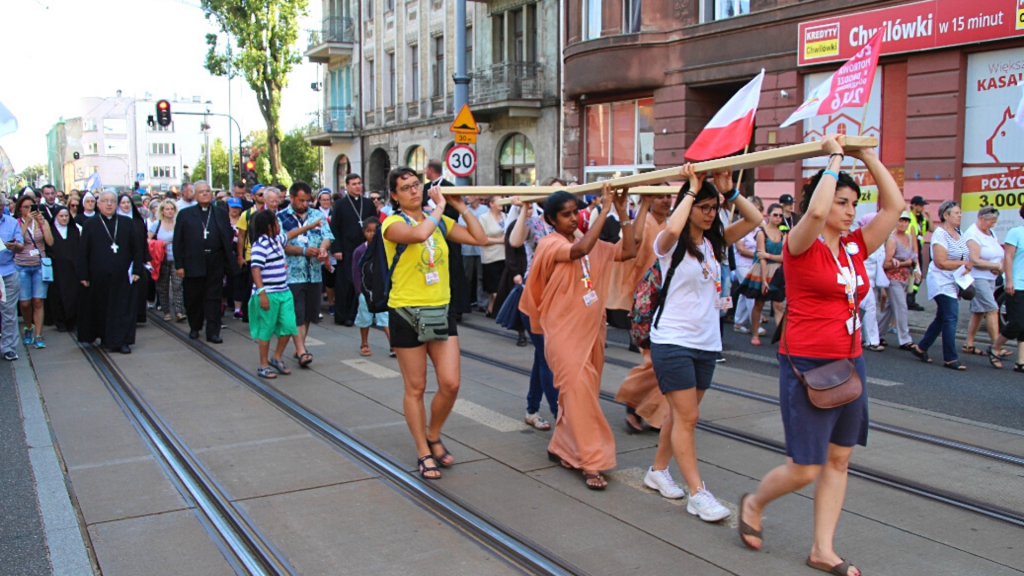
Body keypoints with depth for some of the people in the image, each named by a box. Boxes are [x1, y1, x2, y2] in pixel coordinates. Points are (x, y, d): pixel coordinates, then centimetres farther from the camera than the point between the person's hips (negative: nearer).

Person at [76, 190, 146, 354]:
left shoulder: (127, 223, 6)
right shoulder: (90, 225, 4)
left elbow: (137, 248, 6)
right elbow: (83, 253, 2)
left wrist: (137, 270, -1)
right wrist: (83, 275, -3)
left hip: (122, 276, 0)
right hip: (99, 277, 0)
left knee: (123, 309, -3)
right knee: (100, 309, 9)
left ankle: (121, 341, 1)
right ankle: (104, 337, 25)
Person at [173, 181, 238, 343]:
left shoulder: (221, 213, 9)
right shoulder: (185, 214, 6)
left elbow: (227, 238, 4)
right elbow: (178, 241, 2)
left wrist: (229, 262, -4)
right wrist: (179, 265, -5)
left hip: (215, 262, 0)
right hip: (193, 262, 0)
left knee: (213, 298, 1)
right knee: (193, 298, 10)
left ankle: (213, 331, 5)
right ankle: (194, 328, 28)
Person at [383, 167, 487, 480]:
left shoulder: (439, 221, 9)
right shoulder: (393, 224, -8)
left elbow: (480, 238, 5)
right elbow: (419, 234, -31)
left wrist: (461, 207, 3)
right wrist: (439, 207, -16)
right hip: (407, 313, -5)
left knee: (450, 384, 0)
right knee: (416, 389, 5)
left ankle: (434, 437, 26)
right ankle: (424, 453, 19)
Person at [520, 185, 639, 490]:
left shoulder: (594, 245, 10)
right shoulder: (550, 244, -10)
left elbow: (629, 251, 4)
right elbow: (582, 249, -29)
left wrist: (622, 213, -2)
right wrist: (605, 209, -25)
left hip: (591, 330, 7)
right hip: (564, 333, -7)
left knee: (581, 392, 12)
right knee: (579, 391, -11)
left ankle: (561, 448, 27)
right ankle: (592, 462, -7)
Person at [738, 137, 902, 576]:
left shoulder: (855, 247, 9)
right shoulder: (802, 246, -9)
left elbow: (894, 206, 6)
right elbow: (815, 213, -30)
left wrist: (868, 157, 1)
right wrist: (834, 158, -18)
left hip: (849, 364, 7)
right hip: (806, 366, -7)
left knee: (838, 460, 11)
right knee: (804, 469, -3)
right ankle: (753, 504, 26)